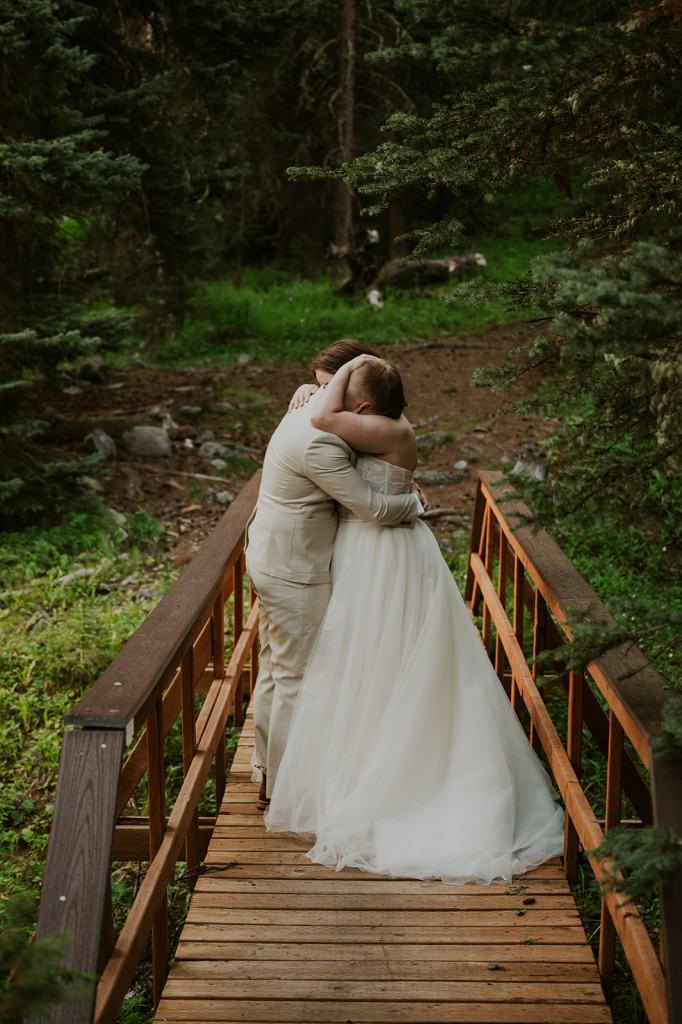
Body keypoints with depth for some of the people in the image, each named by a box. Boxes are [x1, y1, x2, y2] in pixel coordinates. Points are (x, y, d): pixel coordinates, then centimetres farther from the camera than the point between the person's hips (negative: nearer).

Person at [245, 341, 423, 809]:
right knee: (296, 676, 1)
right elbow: (374, 508, -23)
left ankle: (267, 772, 34)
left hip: (271, 560, 10)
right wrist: (416, 502, -4)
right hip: (295, 572, -10)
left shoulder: (307, 412, 3)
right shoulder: (320, 443, -27)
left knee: (274, 669, 20)